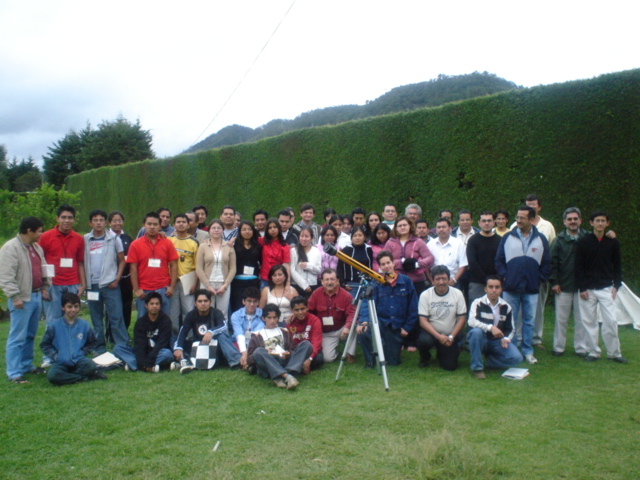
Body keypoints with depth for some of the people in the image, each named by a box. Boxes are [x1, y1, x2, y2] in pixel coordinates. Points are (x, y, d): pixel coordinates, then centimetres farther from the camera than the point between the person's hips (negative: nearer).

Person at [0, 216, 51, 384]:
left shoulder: (36, 247, 13)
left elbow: (43, 268, 25)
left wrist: (45, 287, 18)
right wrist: (15, 297, -20)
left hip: (36, 296, 9)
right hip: (22, 299, -9)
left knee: (30, 335, 17)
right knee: (17, 336, -4)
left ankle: (27, 365, 29)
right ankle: (14, 373, 2)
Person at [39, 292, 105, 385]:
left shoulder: (84, 325, 5)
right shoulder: (55, 326, 2)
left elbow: (93, 343, 16)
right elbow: (44, 345, 9)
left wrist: (83, 352, 1)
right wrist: (55, 356, -5)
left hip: (79, 360, 1)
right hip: (61, 362, -1)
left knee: (91, 366, -32)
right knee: (52, 376, -33)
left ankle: (66, 376, -9)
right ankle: (84, 378, -18)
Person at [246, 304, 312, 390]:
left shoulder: (285, 332, 30)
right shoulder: (257, 336, 23)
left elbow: (292, 350, 20)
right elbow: (249, 359, 13)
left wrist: (288, 354, -4)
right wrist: (264, 353, -7)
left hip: (285, 362, 2)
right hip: (268, 367, -2)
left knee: (306, 344, -19)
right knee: (258, 351, -33)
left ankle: (280, 378, -38)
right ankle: (286, 376, -48)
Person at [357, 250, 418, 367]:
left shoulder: (405, 281, -5)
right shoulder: (376, 283, -5)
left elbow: (413, 307, -1)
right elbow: (367, 303, -12)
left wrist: (407, 327, -3)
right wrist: (363, 321, -30)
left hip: (397, 326, 1)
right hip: (380, 321, 0)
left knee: (392, 361, 5)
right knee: (363, 330, -33)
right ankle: (370, 361, -5)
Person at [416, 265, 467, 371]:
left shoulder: (457, 294, -5)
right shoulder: (425, 295, -8)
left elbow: (462, 319, -3)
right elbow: (423, 321, -11)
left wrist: (451, 337, -14)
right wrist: (438, 336, -22)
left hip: (450, 335, 1)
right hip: (432, 333, -1)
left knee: (450, 366, -9)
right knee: (423, 340, -34)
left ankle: (441, 352, 28)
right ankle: (424, 358, 2)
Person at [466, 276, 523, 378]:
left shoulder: (506, 307, 1)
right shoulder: (478, 303, -11)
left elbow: (511, 329, 9)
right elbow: (471, 321, -28)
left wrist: (506, 339, -12)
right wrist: (490, 327, -40)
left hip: (497, 342, 3)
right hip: (481, 340, -3)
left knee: (516, 358, -21)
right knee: (476, 331, -37)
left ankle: (489, 360, 6)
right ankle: (477, 367, -21)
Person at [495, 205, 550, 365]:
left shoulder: (541, 239, 4)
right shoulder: (507, 237, 2)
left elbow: (546, 263, 8)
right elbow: (499, 260, 5)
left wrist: (540, 279, 2)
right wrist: (504, 276, -4)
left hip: (532, 289, 1)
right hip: (511, 287, 0)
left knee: (529, 321, 9)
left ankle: (527, 352, 19)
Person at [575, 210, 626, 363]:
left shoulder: (613, 242, 4)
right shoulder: (583, 242, -2)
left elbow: (617, 266, 9)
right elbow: (578, 267, -2)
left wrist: (616, 286, 1)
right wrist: (582, 288, -7)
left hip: (606, 289, 1)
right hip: (588, 289, -1)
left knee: (610, 320, -4)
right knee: (589, 321, 4)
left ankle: (614, 352, 9)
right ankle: (593, 352, 14)